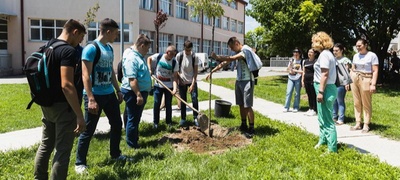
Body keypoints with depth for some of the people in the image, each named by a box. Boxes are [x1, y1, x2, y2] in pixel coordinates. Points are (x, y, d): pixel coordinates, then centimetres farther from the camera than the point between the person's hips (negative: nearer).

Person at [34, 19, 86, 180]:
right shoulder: (68, 51, -18)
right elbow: (66, 85, -27)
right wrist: (79, 115, -26)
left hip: (47, 104, 9)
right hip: (62, 106, -9)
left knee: (45, 145, 20)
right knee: (62, 150, 0)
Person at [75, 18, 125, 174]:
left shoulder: (109, 49, 10)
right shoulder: (91, 49, -15)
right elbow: (85, 76, -19)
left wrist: (118, 90, 19)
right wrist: (91, 99, -24)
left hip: (109, 94, 8)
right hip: (95, 95, -8)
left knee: (117, 124, 15)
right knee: (88, 130, 1)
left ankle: (115, 154, 33)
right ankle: (80, 163, 17)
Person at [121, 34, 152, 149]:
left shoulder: (139, 56, 12)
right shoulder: (131, 58, -20)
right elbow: (132, 79, -27)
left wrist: (142, 93, 24)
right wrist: (138, 94, -28)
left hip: (140, 92, 10)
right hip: (133, 93, -10)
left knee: (136, 118, 18)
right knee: (133, 119, 0)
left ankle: (135, 140, 29)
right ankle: (132, 144, 10)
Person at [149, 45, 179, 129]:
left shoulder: (174, 62, -10)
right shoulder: (158, 56, -10)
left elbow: (175, 76, -13)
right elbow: (149, 58, 11)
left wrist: (175, 88, -24)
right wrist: (149, 69, -1)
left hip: (169, 86, 0)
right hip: (158, 85, 0)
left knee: (168, 105, 7)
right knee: (157, 104, 4)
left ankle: (169, 122, 21)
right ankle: (155, 122, 16)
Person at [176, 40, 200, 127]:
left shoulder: (195, 57, -10)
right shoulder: (179, 56, -8)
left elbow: (196, 71, -9)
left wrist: (193, 84, -14)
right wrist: (179, 78, -8)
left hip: (192, 81, 0)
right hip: (182, 82, 1)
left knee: (195, 100, -5)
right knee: (183, 101, 6)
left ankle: (195, 118, 8)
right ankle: (183, 118, 17)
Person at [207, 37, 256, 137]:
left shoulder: (246, 50, -13)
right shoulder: (237, 53, 12)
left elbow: (232, 58, -25)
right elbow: (224, 63, 11)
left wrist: (217, 57, -20)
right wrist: (212, 71, 7)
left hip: (247, 81, -8)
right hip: (238, 81, 8)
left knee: (247, 106, -5)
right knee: (241, 105, 11)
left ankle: (251, 128, 4)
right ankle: (243, 125, 22)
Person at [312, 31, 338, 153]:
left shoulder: (324, 54, -14)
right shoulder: (327, 54, 16)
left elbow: (324, 74, -20)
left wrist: (320, 91, -22)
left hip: (325, 89, -10)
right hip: (327, 88, 10)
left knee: (327, 120, -4)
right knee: (322, 118, 21)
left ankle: (332, 148, 2)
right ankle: (323, 140, 35)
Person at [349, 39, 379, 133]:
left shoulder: (372, 55, -4)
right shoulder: (355, 56, 12)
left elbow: (375, 71, -8)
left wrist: (373, 84, -15)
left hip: (366, 80, -5)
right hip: (355, 80, 5)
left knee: (366, 104, 0)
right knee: (357, 103, 8)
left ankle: (366, 125, 7)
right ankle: (358, 123, 15)